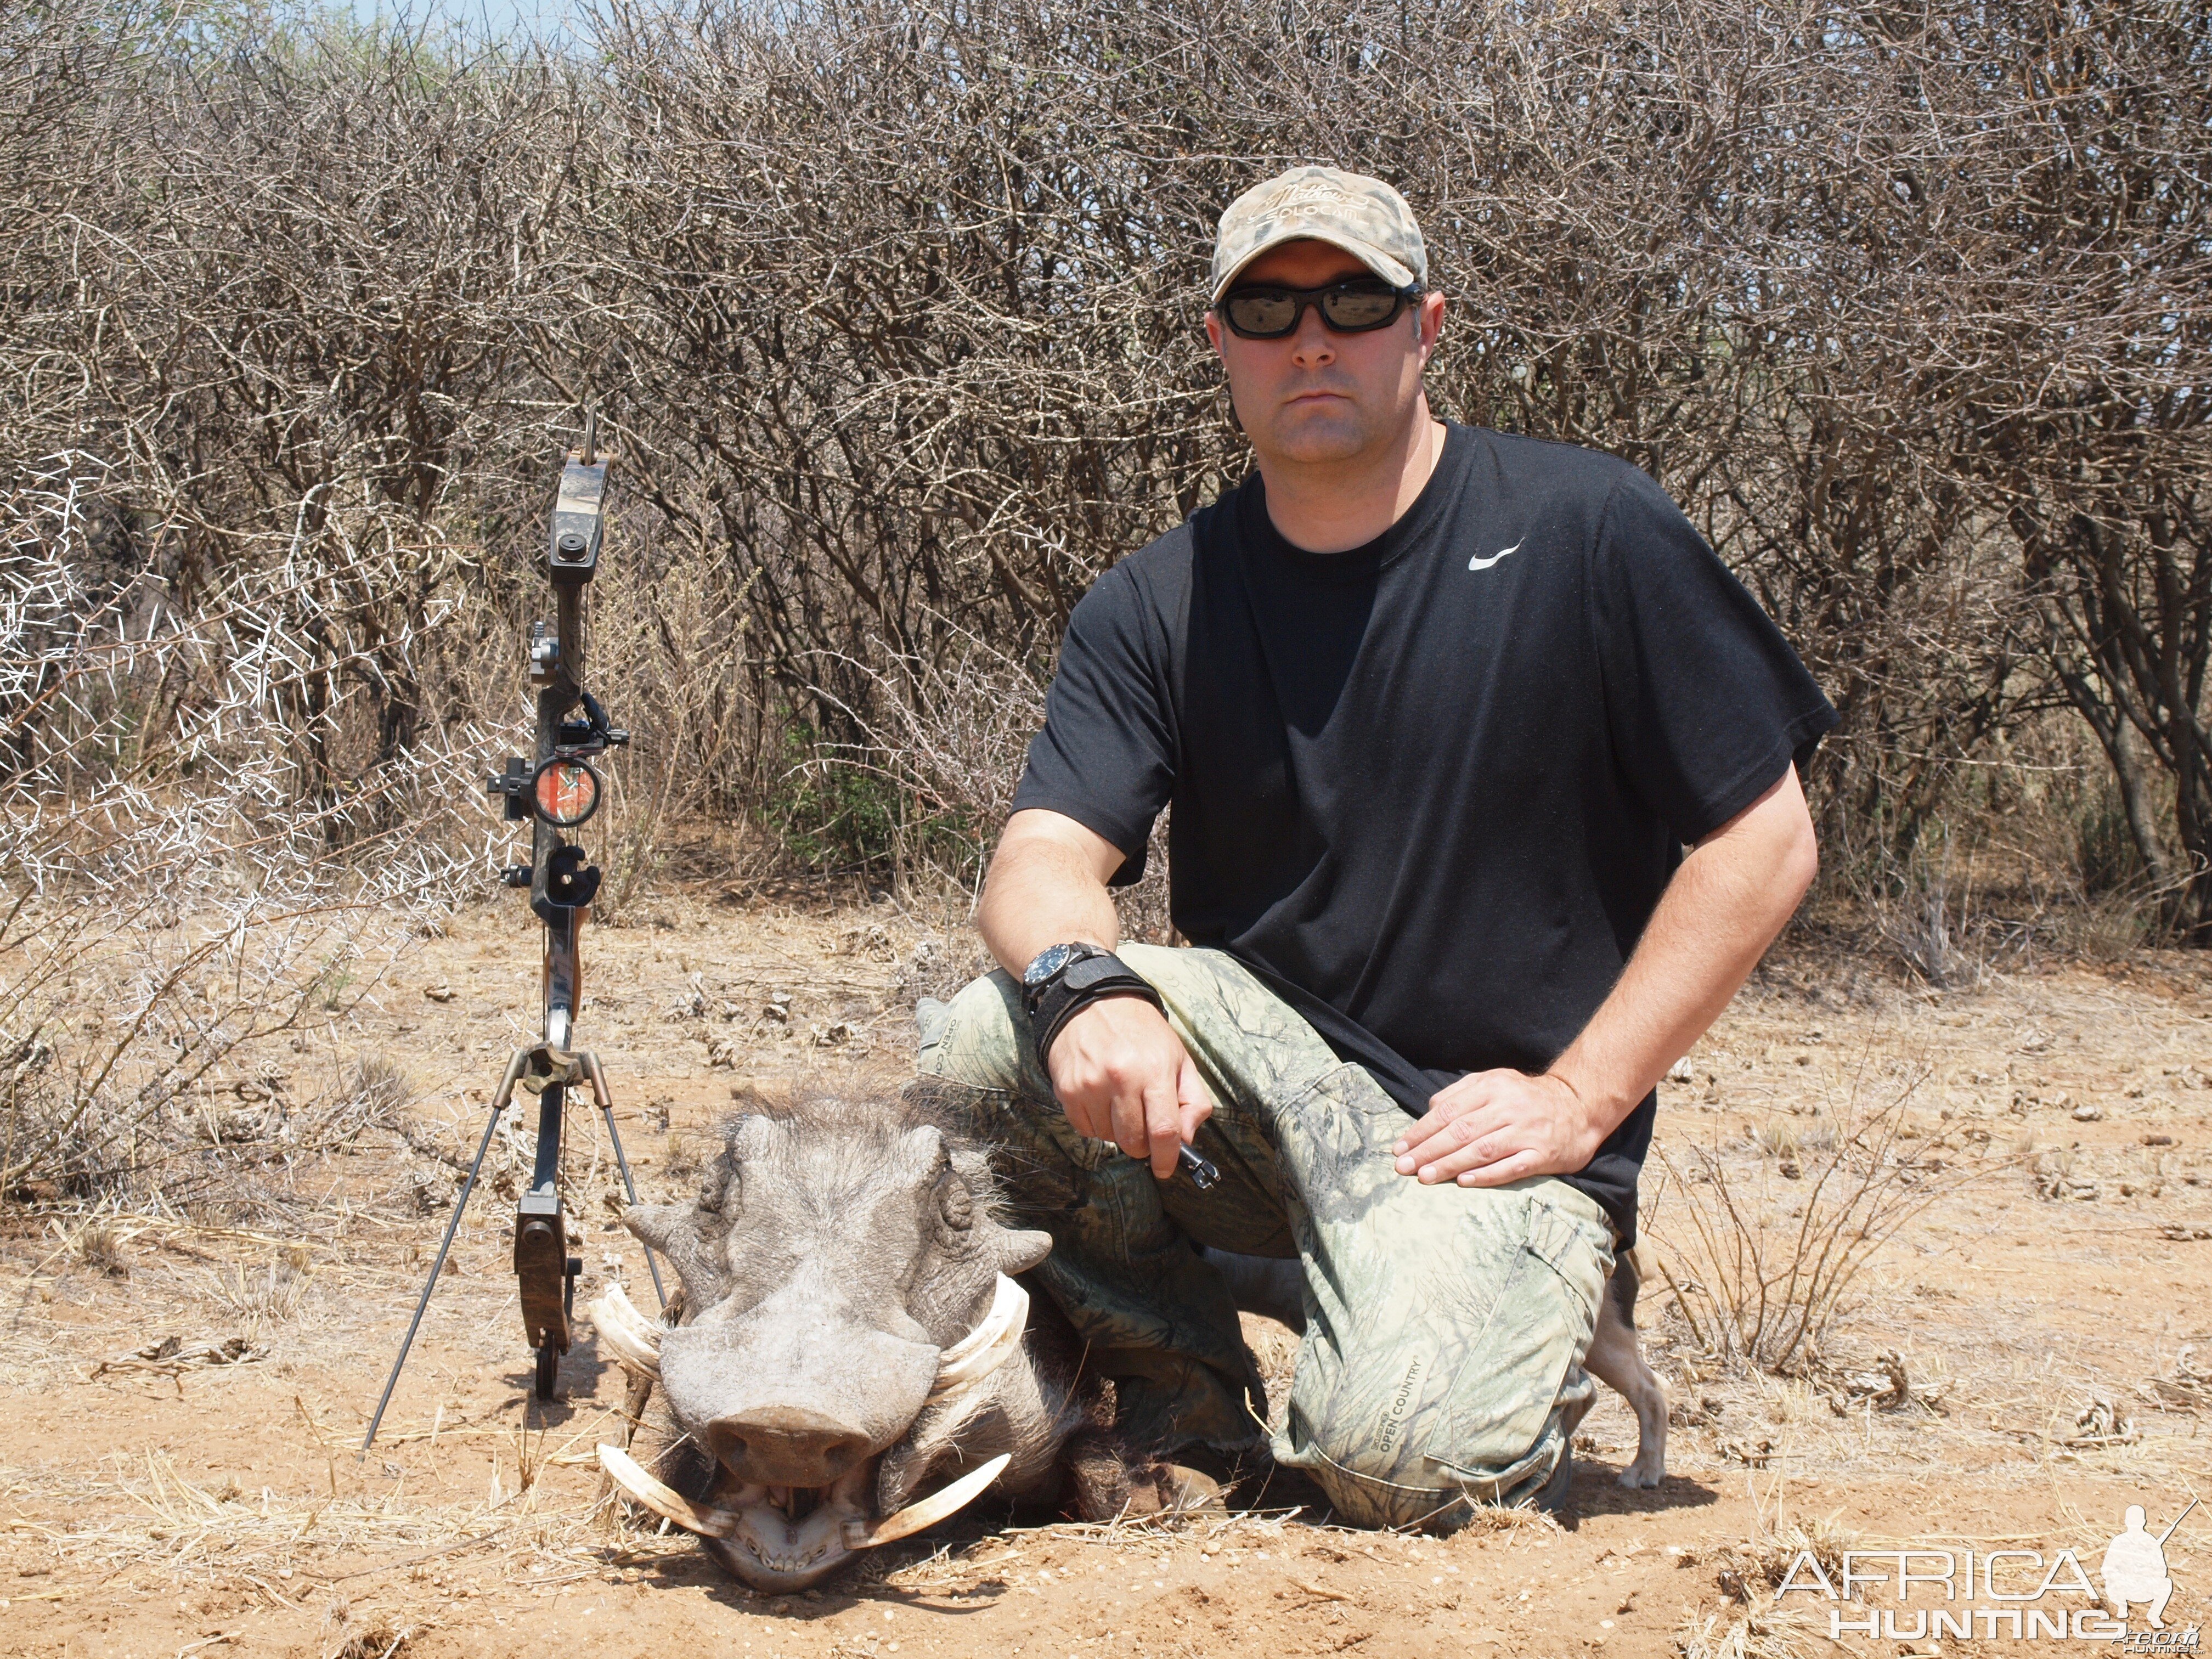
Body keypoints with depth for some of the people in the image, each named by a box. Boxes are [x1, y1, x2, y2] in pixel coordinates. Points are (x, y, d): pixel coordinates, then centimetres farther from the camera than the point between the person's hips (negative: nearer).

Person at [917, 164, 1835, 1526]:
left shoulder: (1589, 535, -6)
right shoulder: (1156, 608, 4)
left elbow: (1763, 841, -5)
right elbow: (1048, 854, -8)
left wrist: (1580, 1100, -11)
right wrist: (1083, 983, -33)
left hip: (1480, 1128, -3)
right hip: (1254, 1071, 4)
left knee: (1399, 1456, -29)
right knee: (982, 1046, -24)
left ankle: (1525, 1360, 11)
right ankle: (1186, 1409, 2)